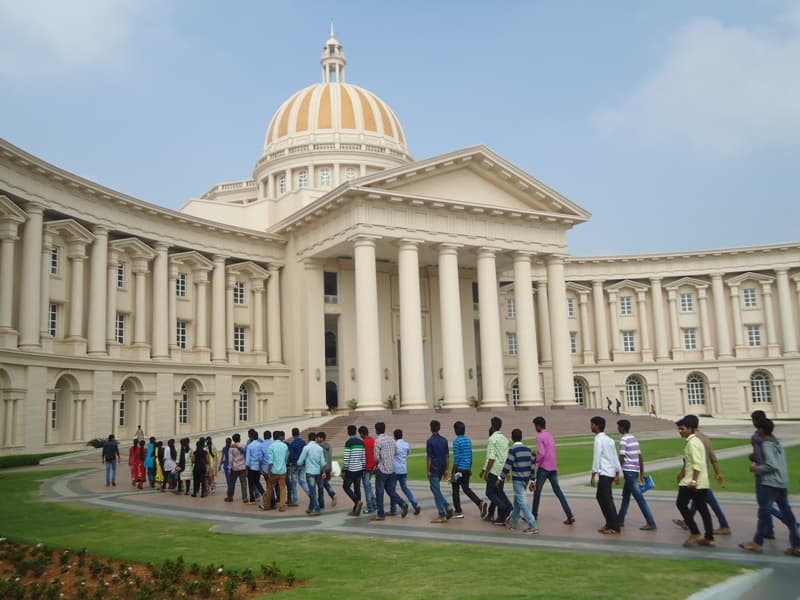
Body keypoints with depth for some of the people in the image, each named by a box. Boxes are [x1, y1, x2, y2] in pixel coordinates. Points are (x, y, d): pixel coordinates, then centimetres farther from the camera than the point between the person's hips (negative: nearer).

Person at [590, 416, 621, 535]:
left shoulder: (599, 440, -11)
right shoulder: (609, 439, 14)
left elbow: (597, 458, -15)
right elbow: (615, 457, 14)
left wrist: (593, 475, -11)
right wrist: (617, 474, 17)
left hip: (604, 473, -9)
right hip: (610, 472, 9)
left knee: (607, 500, -4)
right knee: (601, 497, 17)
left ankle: (615, 528, -1)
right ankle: (609, 523, 20)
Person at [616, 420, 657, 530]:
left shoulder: (624, 439, -12)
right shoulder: (634, 438, 14)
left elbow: (621, 458, -15)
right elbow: (640, 457, 15)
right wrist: (642, 473, 18)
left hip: (629, 471, -9)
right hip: (635, 470, 9)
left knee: (639, 497, -7)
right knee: (626, 495, 17)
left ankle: (651, 523, -7)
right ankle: (621, 520, 24)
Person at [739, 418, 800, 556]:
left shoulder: (766, 445, -12)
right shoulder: (777, 443, 16)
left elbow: (771, 465, -21)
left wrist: (757, 469, -7)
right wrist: (759, 464, 18)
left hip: (770, 483, -9)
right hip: (782, 483, 9)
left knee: (764, 512, 0)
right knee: (787, 513, 8)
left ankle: (757, 543, 8)